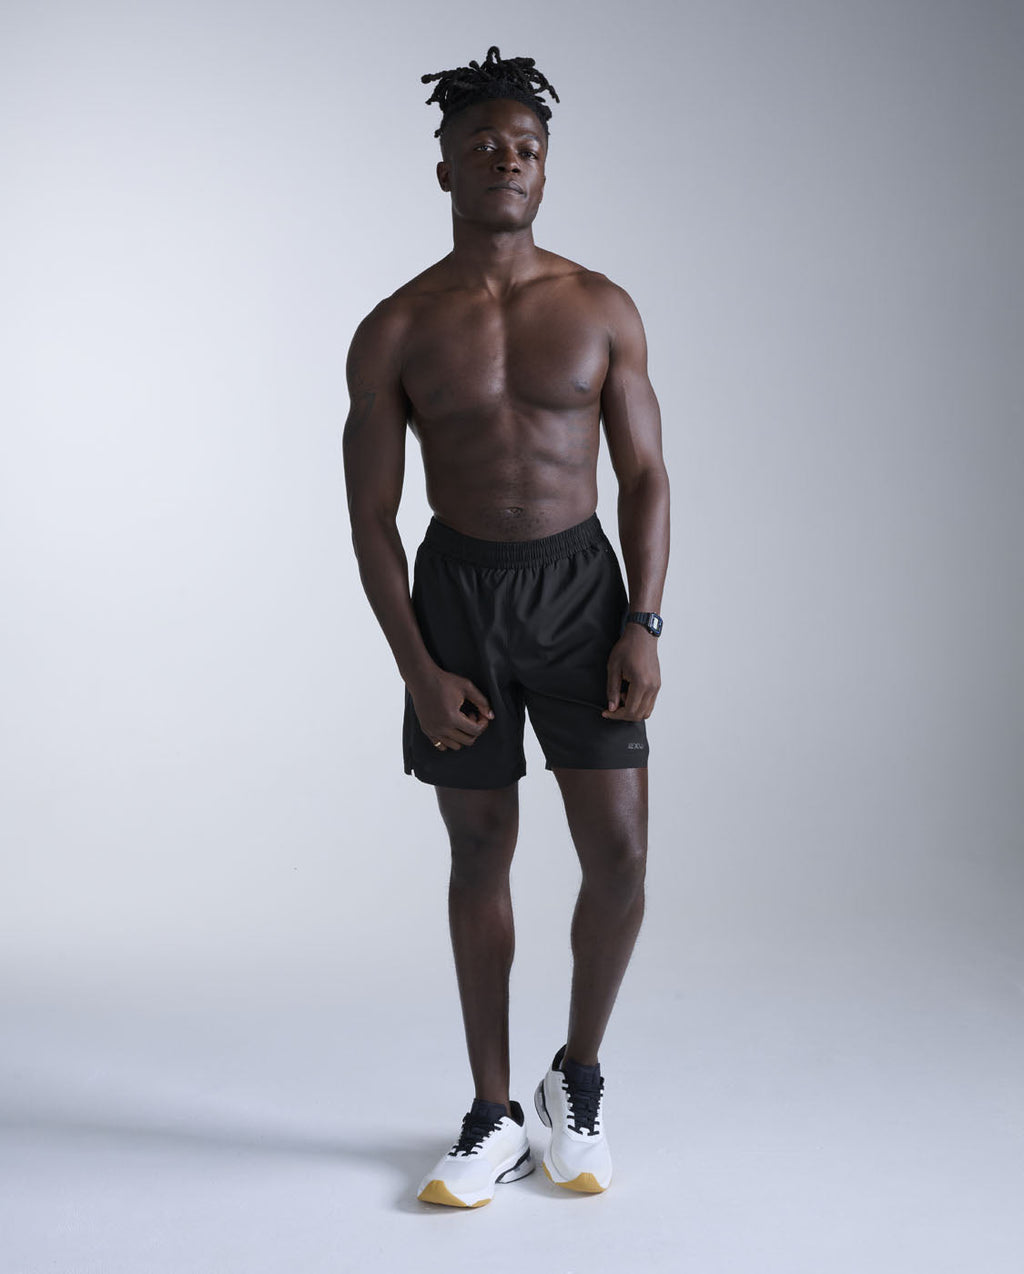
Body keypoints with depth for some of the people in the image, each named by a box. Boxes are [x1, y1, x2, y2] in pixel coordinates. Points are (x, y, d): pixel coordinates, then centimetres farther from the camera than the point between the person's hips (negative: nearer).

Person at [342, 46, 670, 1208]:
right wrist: (418, 668, -10)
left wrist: (644, 623, -8)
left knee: (618, 854, -5)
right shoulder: (394, 332, -1)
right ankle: (494, 1116, 22)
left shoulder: (601, 309, 3)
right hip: (457, 590, 0)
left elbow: (644, 475, 4)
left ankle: (578, 1078, 21)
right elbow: (371, 517, -1)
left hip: (580, 585, 1)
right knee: (480, 854, 7)